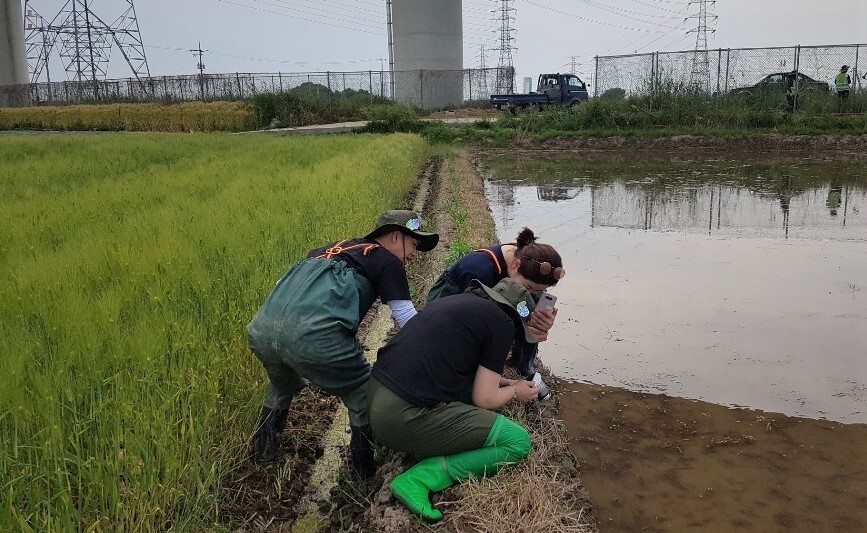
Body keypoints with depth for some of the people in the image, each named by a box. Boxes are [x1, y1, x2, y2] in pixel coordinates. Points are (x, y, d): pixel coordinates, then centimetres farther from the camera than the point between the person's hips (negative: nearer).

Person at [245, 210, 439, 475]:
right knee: (362, 396, 18)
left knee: (281, 388, 38)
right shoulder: (387, 260, 14)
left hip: (260, 331, 8)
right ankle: (365, 467, 25)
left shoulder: (332, 248, 34)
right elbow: (408, 320, 7)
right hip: (314, 335, -7)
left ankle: (262, 452, 46)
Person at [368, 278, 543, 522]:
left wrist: (504, 382, 33)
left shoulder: (459, 302, 21)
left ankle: (427, 444, 12)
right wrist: (514, 392, 19)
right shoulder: (502, 322, -1)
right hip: (404, 417, -9)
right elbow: (484, 399, -1)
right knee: (518, 442, 2)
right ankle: (418, 479, -6)